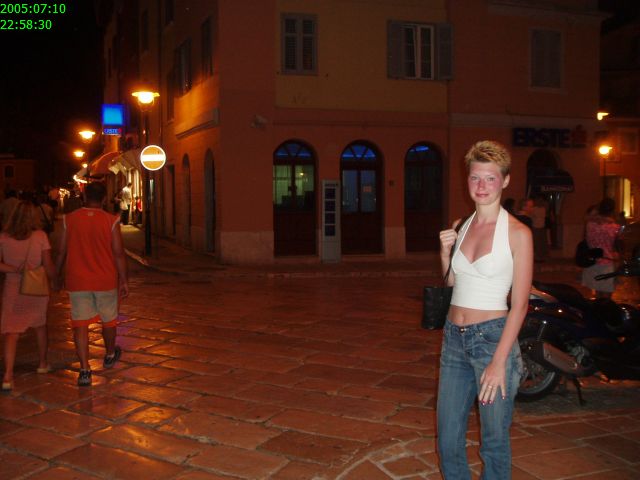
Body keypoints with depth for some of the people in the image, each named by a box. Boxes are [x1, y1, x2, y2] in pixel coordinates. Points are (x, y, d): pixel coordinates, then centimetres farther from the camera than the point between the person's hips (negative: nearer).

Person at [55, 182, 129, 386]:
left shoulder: (69, 220, -3)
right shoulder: (111, 221, -8)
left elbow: (62, 252, 2)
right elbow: (118, 253, -7)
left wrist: (57, 275, 16)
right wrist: (123, 280, 1)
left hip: (77, 280, 0)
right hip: (105, 280, 0)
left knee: (80, 324, 3)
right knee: (108, 320, 19)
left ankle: (84, 370, -3)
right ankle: (110, 355, 39)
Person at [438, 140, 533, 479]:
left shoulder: (517, 233, -8)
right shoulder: (460, 227, 8)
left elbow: (520, 304, -11)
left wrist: (499, 361, -16)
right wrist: (445, 253, -1)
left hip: (493, 337, -5)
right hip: (454, 337, 5)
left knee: (494, 441, 8)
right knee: (448, 439, 12)